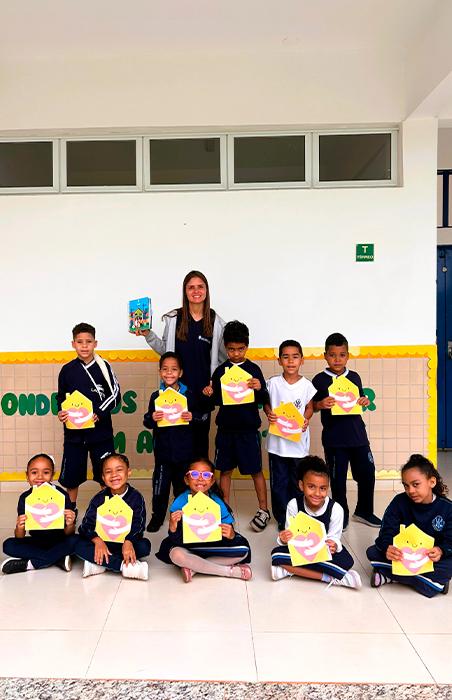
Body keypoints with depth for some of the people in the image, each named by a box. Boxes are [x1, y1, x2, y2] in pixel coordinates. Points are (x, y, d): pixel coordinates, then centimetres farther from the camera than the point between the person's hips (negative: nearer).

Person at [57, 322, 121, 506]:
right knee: (71, 477, 9)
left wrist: (99, 413, -13)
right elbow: (61, 397, 11)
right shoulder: (67, 370, 1)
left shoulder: (103, 366, -3)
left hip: (100, 430, -1)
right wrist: (61, 412, -8)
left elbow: (115, 395, -2)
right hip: (74, 431, 1)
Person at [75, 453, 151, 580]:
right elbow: (87, 524, -9)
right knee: (79, 546, -26)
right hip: (103, 542, 1)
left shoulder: (136, 497, -5)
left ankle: (99, 564, -27)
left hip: (127, 542, -1)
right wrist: (97, 540, -30)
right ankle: (125, 566, -33)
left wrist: (128, 542, -35)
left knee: (144, 546, -30)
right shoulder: (99, 498, -2)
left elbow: (138, 524, -14)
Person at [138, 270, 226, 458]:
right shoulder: (173, 318, 1)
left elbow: (224, 355, 8)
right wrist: (148, 335, -1)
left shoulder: (216, 322, 1)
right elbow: (165, 350, 10)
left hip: (203, 388, 0)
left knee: (200, 435, 9)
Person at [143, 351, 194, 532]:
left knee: (183, 484, 12)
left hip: (184, 450, 0)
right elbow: (147, 421, 2)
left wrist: (192, 418, -19)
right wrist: (152, 419, -19)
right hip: (163, 450, 0)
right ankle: (157, 515, 25)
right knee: (160, 484, 9)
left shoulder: (188, 395, -3)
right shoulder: (155, 396, 0)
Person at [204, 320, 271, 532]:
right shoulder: (220, 371, 3)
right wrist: (209, 394, -11)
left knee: (255, 470, 6)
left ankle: (263, 509, 20)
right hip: (226, 428, 3)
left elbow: (264, 401, -3)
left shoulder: (253, 369, -4)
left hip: (248, 429, -3)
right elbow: (217, 400, 10)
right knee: (225, 470, 11)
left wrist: (259, 389, -23)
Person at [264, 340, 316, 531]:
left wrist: (306, 420, -13)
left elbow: (309, 407, 6)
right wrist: (269, 413, -14)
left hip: (298, 441, 0)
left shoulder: (306, 385, -4)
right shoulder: (273, 382, -4)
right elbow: (266, 403, 6)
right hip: (277, 440, 0)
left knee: (297, 482, 11)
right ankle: (282, 518, 20)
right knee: (279, 482, 6)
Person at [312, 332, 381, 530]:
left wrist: (365, 402, -2)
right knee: (338, 478, 6)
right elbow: (311, 406, 0)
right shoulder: (320, 380, -4)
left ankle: (364, 511, 31)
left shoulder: (354, 377, 7)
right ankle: (341, 515, 24)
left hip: (357, 435, 4)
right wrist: (321, 405, -20)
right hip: (334, 438, -4)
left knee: (367, 473, 10)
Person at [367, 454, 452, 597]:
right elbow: (387, 532, -15)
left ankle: (389, 575, -25)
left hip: (430, 558, -1)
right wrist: (387, 548, -39)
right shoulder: (399, 502, -10)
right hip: (402, 554, 1)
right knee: (373, 553, -21)